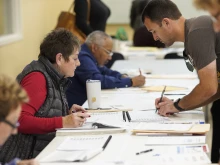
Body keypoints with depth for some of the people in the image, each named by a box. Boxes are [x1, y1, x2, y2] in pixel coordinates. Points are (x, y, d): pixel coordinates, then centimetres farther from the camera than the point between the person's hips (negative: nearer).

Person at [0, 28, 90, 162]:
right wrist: (63, 122, -25)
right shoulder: (37, 77, -14)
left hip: (45, 150, 9)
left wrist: (67, 114, 4)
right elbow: (20, 120, -25)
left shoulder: (55, 78, 12)